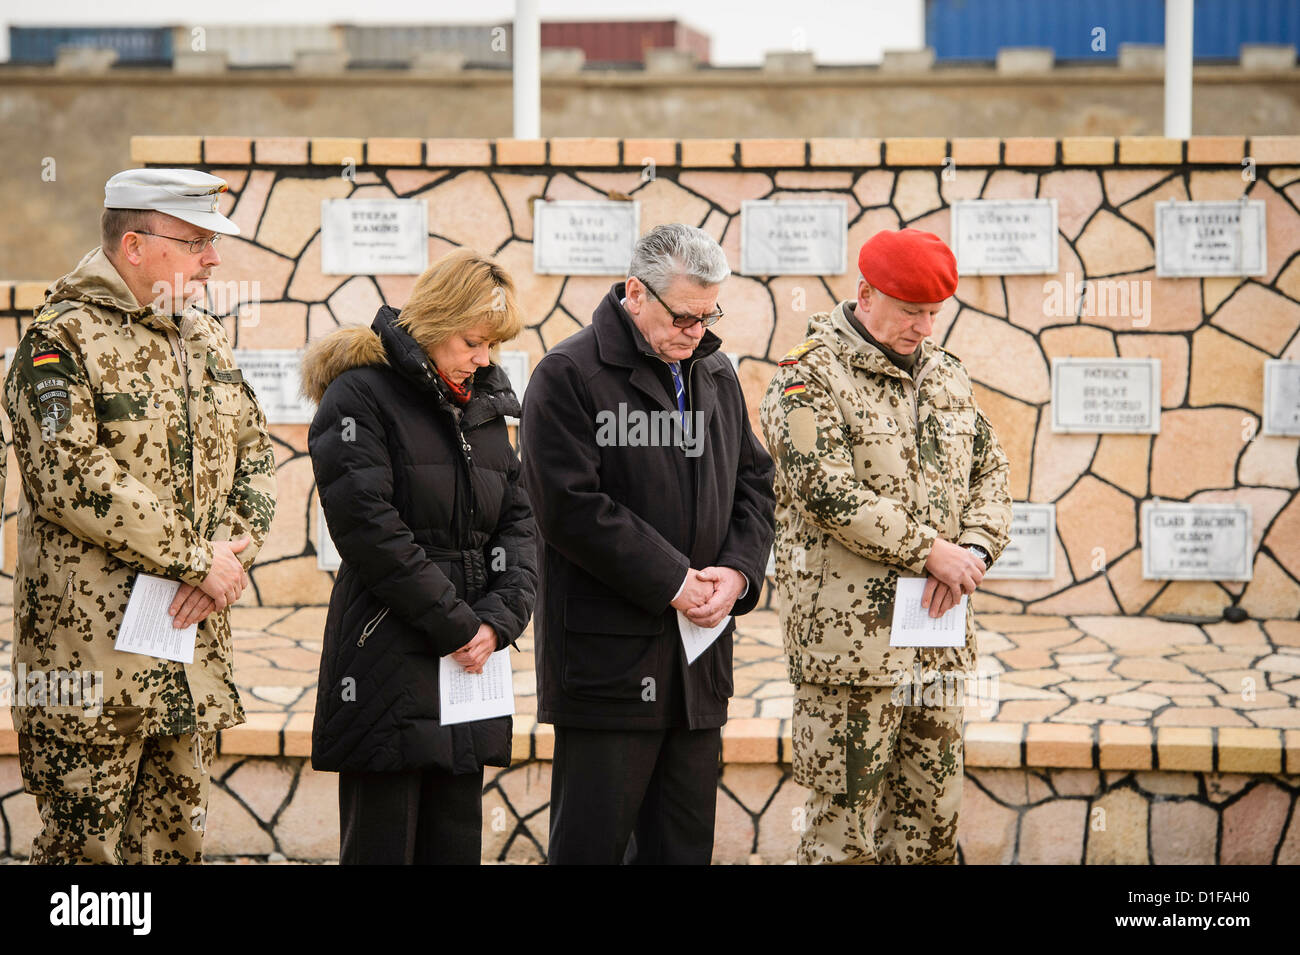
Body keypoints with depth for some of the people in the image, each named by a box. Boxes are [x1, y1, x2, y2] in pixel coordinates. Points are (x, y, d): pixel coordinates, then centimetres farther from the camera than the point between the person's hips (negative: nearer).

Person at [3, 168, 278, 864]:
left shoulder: (206, 340, 16)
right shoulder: (61, 338, -9)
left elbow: (255, 462, 15)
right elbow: (72, 477, -20)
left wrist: (229, 552, -5)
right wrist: (197, 559, -17)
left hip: (195, 648, 7)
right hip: (92, 650, -7)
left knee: (176, 839, 11)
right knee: (82, 839, -3)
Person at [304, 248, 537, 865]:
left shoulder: (484, 404, 16)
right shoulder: (360, 395, -6)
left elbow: (518, 523, 12)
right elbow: (369, 527, -15)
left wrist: (499, 618, -6)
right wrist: (455, 625, -13)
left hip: (470, 655, 7)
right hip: (388, 663, -6)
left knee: (457, 842, 8)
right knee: (382, 843, -4)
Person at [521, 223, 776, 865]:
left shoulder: (716, 374, 15)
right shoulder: (568, 375, -8)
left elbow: (754, 484, 17)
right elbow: (571, 506, -15)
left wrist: (738, 571, -2)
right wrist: (673, 582, -14)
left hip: (699, 658, 7)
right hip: (606, 660, -7)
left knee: (684, 843, 10)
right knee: (592, 842, -4)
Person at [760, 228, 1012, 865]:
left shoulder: (944, 375, 14)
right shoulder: (811, 376, -7)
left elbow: (990, 470, 16)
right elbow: (823, 490, -17)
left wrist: (973, 550, -4)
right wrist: (929, 550, -16)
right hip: (848, 637, -7)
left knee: (933, 813, 11)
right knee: (845, 815, -2)